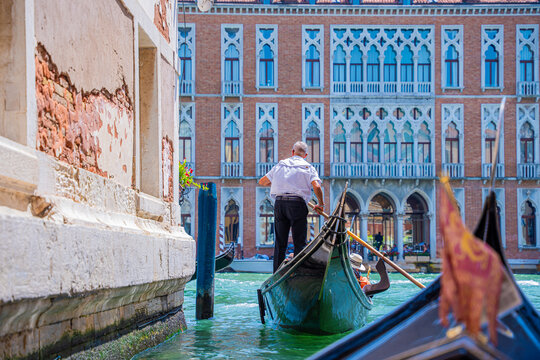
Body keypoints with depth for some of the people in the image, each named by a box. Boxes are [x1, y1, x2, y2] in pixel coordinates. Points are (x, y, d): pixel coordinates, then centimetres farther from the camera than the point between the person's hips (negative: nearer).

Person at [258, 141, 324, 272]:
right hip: (297, 203, -3)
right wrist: (320, 204, 4)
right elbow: (316, 186, -10)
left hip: (279, 203, 3)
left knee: (280, 243, 9)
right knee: (300, 242, 0)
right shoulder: (308, 167, 7)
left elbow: (262, 182, 24)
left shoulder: (280, 165, 18)